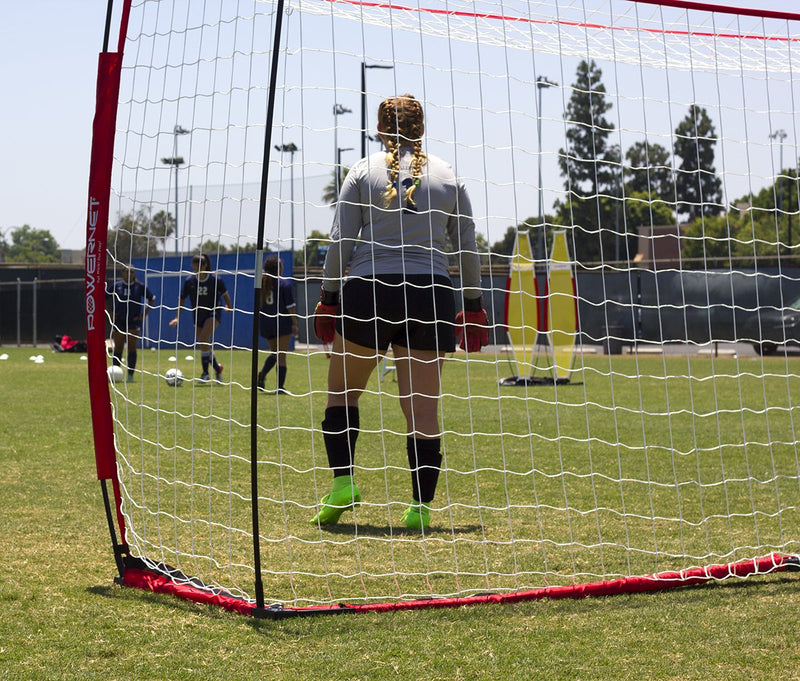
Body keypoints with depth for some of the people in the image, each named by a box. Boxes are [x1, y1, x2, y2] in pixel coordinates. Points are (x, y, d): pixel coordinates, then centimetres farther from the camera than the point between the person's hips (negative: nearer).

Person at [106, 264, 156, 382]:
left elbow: (152, 299, 10)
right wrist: (110, 313, 2)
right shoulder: (116, 285, 1)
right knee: (118, 348, 4)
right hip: (118, 322, 1)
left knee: (132, 349, -4)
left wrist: (145, 314, 2)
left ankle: (130, 375, 0)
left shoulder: (140, 286, 0)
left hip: (134, 321, -1)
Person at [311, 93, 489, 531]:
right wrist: (473, 306, 15)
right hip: (431, 296, 1)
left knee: (342, 389, 16)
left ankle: (342, 482, 3)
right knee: (422, 408, 2)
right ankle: (421, 507, -1)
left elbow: (340, 242, 0)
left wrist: (328, 297, 6)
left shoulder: (363, 172, 4)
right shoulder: (448, 176, 9)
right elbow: (467, 248, 10)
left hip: (367, 290, -1)